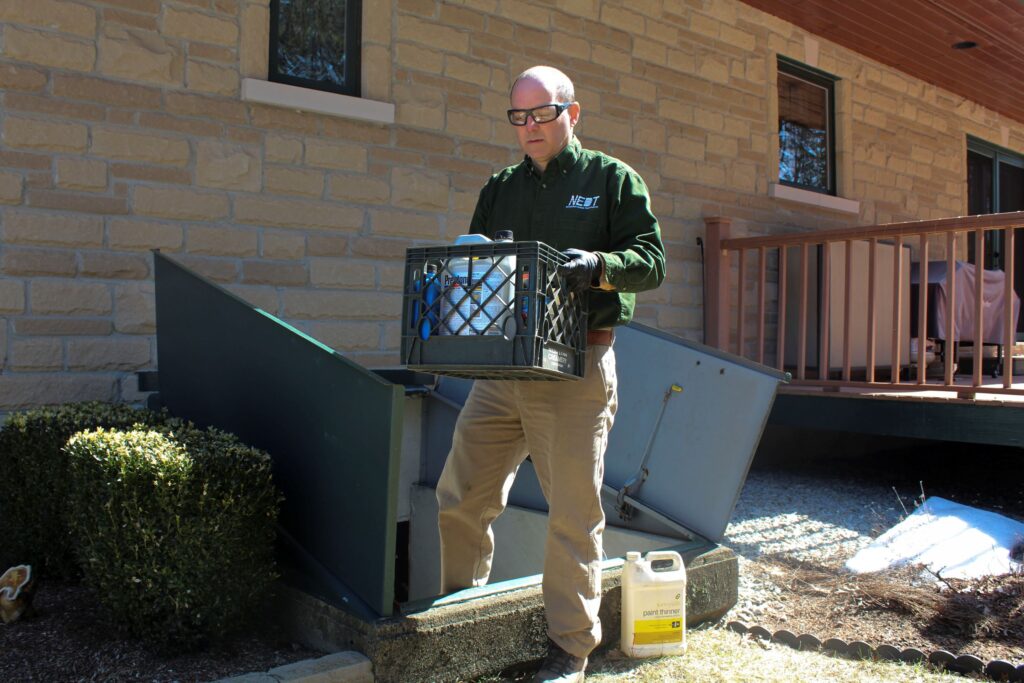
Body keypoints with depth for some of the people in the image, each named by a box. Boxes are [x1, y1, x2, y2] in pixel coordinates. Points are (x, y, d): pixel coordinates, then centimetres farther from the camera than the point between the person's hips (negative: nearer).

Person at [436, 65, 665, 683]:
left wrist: (598, 266, -20)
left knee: (574, 511, 2)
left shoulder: (612, 179, 7)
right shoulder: (500, 188, 19)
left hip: (576, 370, -4)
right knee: (459, 498, 7)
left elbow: (652, 260, -1)